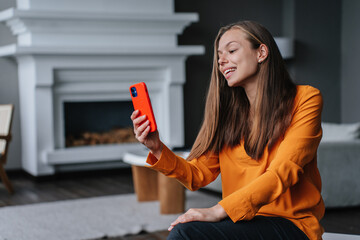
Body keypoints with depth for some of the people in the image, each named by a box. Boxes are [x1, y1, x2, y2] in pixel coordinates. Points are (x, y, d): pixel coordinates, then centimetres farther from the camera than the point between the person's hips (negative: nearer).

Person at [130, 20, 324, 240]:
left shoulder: (304, 100, -3)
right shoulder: (229, 112, 11)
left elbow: (282, 173, -15)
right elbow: (199, 175, 7)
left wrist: (219, 210, -24)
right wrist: (158, 150, -11)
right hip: (243, 220, 4)